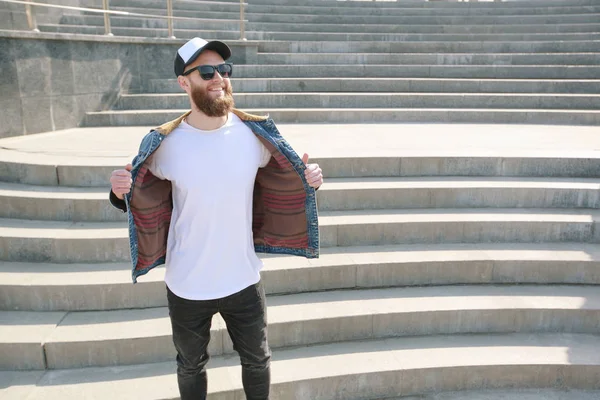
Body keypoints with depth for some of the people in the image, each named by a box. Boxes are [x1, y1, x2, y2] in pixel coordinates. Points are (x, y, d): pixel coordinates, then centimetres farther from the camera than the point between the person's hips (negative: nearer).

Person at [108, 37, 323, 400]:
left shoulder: (255, 132, -10)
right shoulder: (165, 143, -13)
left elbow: (281, 177, 7)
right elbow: (147, 202, 0)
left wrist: (307, 179, -13)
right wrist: (123, 192, -21)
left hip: (244, 279, 1)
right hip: (186, 287, -1)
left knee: (257, 360, 24)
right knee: (191, 366, 24)